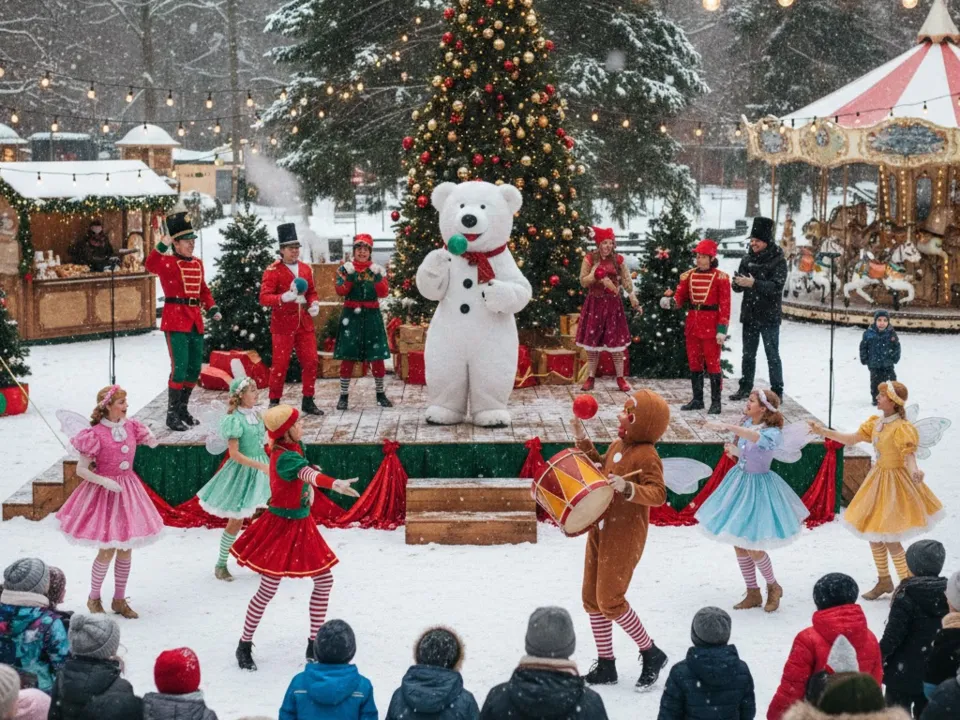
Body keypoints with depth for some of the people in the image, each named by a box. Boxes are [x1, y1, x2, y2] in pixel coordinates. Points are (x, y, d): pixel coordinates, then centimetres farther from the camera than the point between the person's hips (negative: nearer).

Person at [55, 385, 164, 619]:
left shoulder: (131, 427, -1)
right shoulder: (96, 434, -17)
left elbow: (152, 443, 15)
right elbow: (81, 470, -15)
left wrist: (151, 439, -7)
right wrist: (105, 481, -25)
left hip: (128, 490, 6)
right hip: (105, 493, -6)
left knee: (126, 549, 10)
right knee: (107, 551, -1)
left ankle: (119, 600, 24)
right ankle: (94, 599, 20)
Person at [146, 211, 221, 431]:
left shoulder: (197, 263, 14)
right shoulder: (167, 262, -6)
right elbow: (150, 266, -27)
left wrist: (213, 308, 7)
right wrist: (162, 246, -37)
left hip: (195, 320, 7)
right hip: (176, 319, -7)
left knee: (195, 368, 11)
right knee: (180, 368, -11)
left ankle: (182, 409, 24)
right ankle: (172, 414, -3)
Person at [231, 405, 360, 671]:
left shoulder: (296, 447, 1)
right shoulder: (285, 457, -27)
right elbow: (308, 474, -48)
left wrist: (309, 488, 10)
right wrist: (335, 484, -64)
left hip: (301, 526, 9)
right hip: (282, 526, -9)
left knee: (324, 580, 8)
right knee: (268, 589, -2)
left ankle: (314, 645, 18)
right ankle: (244, 646, 16)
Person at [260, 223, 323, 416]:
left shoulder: (306, 269, 9)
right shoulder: (272, 271, -8)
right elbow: (264, 298, -15)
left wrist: (314, 304, -2)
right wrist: (284, 297, -31)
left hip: (305, 323, 5)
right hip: (283, 324, -5)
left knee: (311, 361, 4)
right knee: (280, 364, -2)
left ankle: (308, 401, 15)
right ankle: (274, 403, 9)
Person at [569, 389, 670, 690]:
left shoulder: (646, 456, -17)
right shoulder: (617, 446, 10)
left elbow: (658, 494, -24)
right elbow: (599, 468, 27)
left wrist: (627, 488, -38)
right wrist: (582, 440, 17)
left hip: (624, 537, -9)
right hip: (599, 531, 9)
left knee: (610, 600, -9)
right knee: (591, 598, 10)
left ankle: (651, 654, 10)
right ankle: (605, 665, 20)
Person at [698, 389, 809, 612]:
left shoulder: (773, 433, -20)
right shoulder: (747, 425, 0)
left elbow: (761, 439, -45)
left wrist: (729, 427, -51)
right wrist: (735, 451, -6)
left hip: (757, 488, -7)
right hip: (738, 482, 7)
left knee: (753, 549, -3)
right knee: (738, 545, 11)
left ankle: (773, 587, 23)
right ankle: (753, 594, 25)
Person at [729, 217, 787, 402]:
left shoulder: (778, 260, -9)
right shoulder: (748, 259, 7)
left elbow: (777, 287, -19)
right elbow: (738, 287, 9)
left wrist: (754, 283, -28)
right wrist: (738, 283, -15)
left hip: (769, 317, -6)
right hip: (749, 315, 6)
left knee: (772, 355, 0)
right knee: (748, 354, 15)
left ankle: (777, 391, 5)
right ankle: (745, 388, 25)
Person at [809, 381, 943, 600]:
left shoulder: (902, 428, -22)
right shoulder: (875, 422, 1)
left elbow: (910, 456, -30)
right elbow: (852, 439, 9)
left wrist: (914, 471, -52)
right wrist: (823, 431, 4)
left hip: (894, 482, -8)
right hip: (877, 478, 8)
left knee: (889, 539, -4)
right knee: (872, 535, 15)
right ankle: (884, 581, 32)